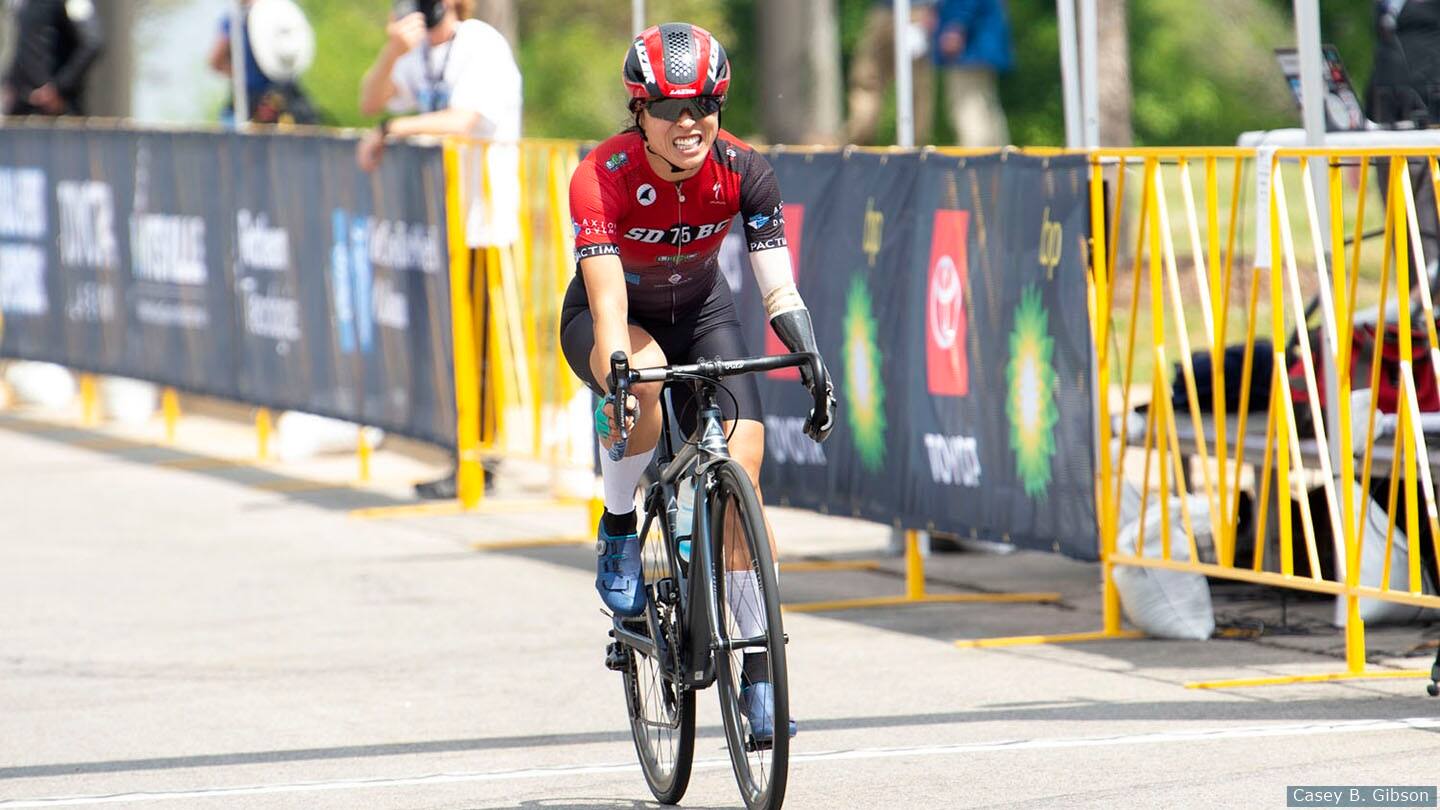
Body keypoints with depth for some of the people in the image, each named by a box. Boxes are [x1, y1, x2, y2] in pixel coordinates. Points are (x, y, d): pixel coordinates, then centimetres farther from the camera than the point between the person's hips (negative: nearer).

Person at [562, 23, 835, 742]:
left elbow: (778, 287, -25)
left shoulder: (741, 172, -22)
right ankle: (618, 534, -13)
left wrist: (814, 366, -40)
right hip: (609, 319, -3)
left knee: (742, 467, -14)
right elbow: (608, 298, -40)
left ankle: (758, 673, -8)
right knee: (642, 377, -39)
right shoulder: (603, 177, -30)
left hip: (700, 313, 3)